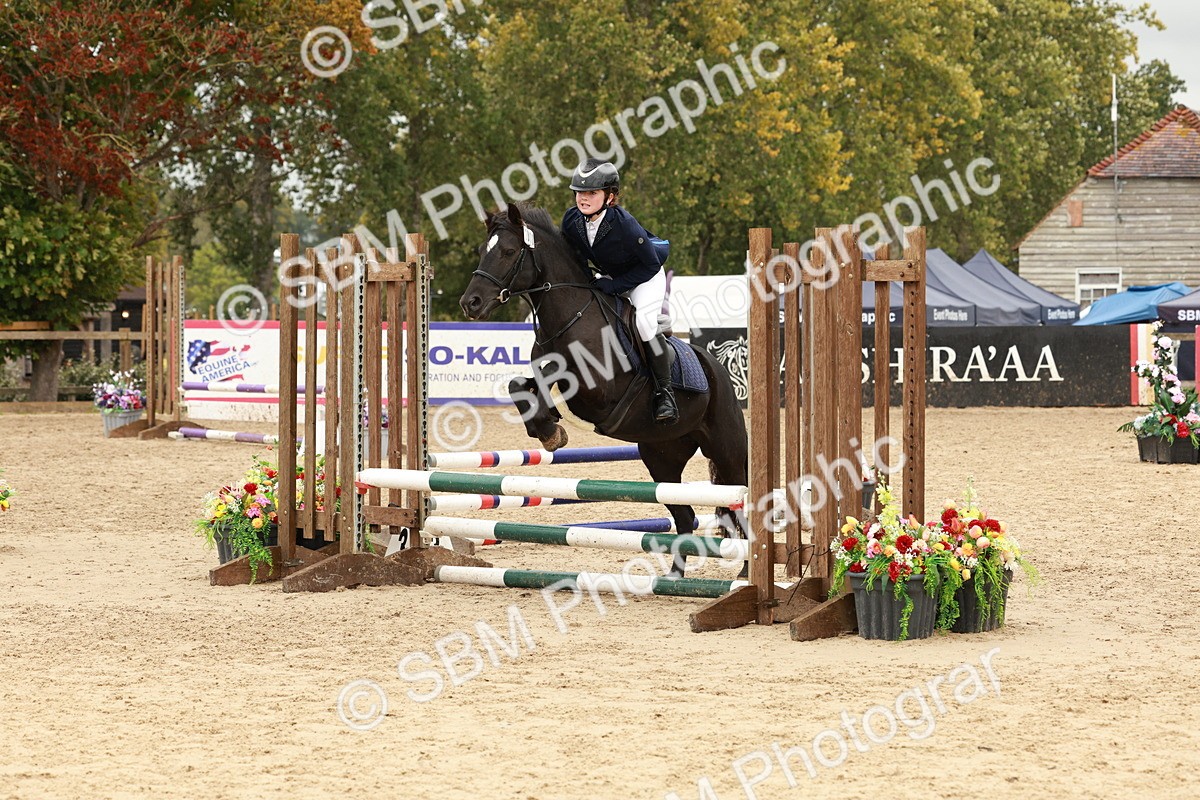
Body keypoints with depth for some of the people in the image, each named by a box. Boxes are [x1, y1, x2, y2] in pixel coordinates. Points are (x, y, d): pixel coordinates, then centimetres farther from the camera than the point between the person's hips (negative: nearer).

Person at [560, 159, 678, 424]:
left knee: (644, 321, -29)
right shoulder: (571, 220, -20)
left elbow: (651, 265, -25)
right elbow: (575, 256, 3)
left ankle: (665, 392, -18)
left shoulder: (624, 224, -35)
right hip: (608, 276, 7)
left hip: (645, 275, -7)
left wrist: (615, 285, -29)